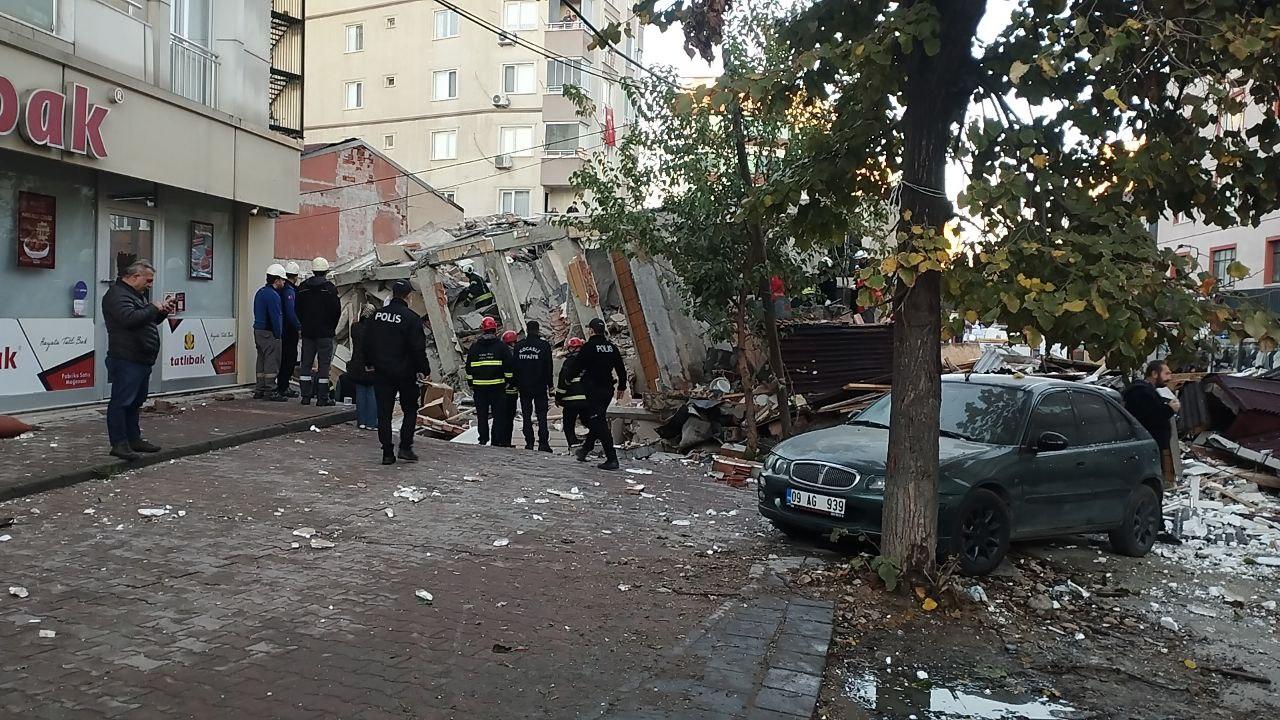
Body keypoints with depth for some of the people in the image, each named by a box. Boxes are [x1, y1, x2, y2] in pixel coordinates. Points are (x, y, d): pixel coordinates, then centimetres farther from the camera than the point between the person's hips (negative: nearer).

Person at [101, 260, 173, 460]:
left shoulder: (137, 294, 22)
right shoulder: (117, 295, -11)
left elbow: (149, 320, 28)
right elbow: (130, 318, -28)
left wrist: (163, 312, 10)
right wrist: (154, 308, -16)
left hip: (142, 360, 11)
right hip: (126, 360, -11)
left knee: (135, 402, 15)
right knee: (121, 402, -7)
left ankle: (133, 439, 23)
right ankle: (119, 443, -4)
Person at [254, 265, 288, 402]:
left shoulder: (260, 292, 16)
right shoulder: (273, 295, -16)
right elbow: (275, 317, -19)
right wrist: (278, 335, -12)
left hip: (258, 330, 10)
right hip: (269, 333, -10)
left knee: (262, 360, 14)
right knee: (272, 361, -7)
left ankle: (260, 390, 19)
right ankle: (270, 391, -6)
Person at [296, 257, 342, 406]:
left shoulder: (303, 288, 5)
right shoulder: (330, 288, -8)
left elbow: (298, 310, 8)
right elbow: (337, 310, -8)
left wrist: (304, 325, 17)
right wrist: (332, 328, 7)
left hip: (307, 332, 4)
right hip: (325, 332, -4)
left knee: (306, 363, 9)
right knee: (324, 364, -1)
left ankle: (306, 396, 9)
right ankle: (322, 397, -2)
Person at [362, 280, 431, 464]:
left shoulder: (377, 315, 3)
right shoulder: (411, 318, -13)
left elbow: (366, 342, 12)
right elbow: (418, 348, -14)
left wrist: (369, 363, 25)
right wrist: (423, 370, -4)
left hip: (381, 373, 4)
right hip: (405, 373, -4)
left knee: (384, 413, 7)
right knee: (410, 410, 13)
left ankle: (387, 453, 6)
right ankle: (405, 447, 6)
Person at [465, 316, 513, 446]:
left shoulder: (474, 347, 6)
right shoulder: (501, 346, -2)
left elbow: (469, 368, 10)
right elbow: (509, 367, -3)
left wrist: (471, 384, 17)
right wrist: (508, 381, 5)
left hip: (479, 386, 2)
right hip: (497, 386, -2)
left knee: (482, 415, 9)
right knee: (498, 414, 3)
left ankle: (483, 439, 9)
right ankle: (496, 440, 0)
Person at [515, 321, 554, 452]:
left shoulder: (519, 346, 3)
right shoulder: (544, 345, -5)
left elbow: (515, 367, 6)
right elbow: (548, 367, -4)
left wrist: (516, 384, 12)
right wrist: (550, 385, 3)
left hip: (524, 387, 2)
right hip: (540, 387, -2)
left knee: (526, 415, 7)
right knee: (541, 415, 2)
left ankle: (529, 443, 6)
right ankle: (543, 443, -3)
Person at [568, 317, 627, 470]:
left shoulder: (588, 347, -12)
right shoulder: (612, 348, 7)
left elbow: (576, 366, -7)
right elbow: (621, 370, 13)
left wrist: (568, 378, 13)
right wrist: (621, 387, 24)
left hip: (593, 390, -7)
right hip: (607, 390, 7)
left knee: (599, 423, -7)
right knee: (597, 420, 20)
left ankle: (612, 458, -13)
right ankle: (585, 449, 34)